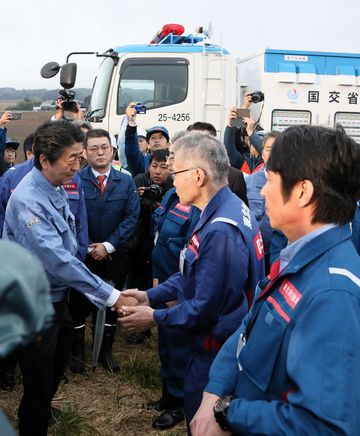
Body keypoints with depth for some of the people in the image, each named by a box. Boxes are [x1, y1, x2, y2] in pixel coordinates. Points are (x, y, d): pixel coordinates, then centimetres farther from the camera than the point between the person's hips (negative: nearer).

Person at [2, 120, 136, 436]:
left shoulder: (56, 188, 0)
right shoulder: (29, 200, -27)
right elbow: (57, 259, -33)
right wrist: (108, 295, -30)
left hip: (57, 295, 9)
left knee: (57, 365, 26)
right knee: (39, 378, 7)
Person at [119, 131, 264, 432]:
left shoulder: (220, 231, -31)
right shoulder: (229, 208, 1)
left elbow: (205, 309, -26)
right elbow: (196, 274, 9)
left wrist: (155, 317, -12)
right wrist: (151, 296, 5)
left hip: (216, 354, -9)